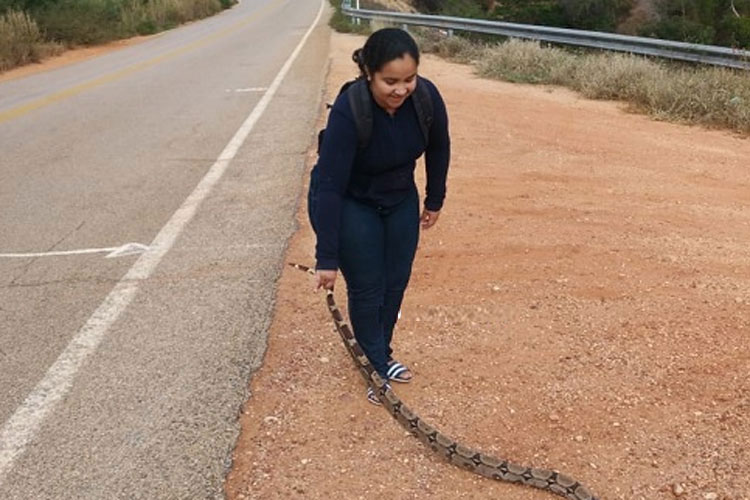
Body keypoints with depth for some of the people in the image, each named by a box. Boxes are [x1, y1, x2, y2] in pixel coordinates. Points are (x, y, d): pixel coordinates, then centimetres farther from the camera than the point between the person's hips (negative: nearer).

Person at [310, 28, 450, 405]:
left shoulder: (427, 96, -22)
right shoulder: (349, 110, -34)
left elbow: (439, 149, -2)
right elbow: (330, 186, -32)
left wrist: (435, 201, 7)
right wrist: (327, 258, -30)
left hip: (400, 200, 5)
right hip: (350, 204, -4)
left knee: (396, 282, 10)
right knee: (367, 288, -2)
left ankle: (381, 354, 30)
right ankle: (376, 366, 17)